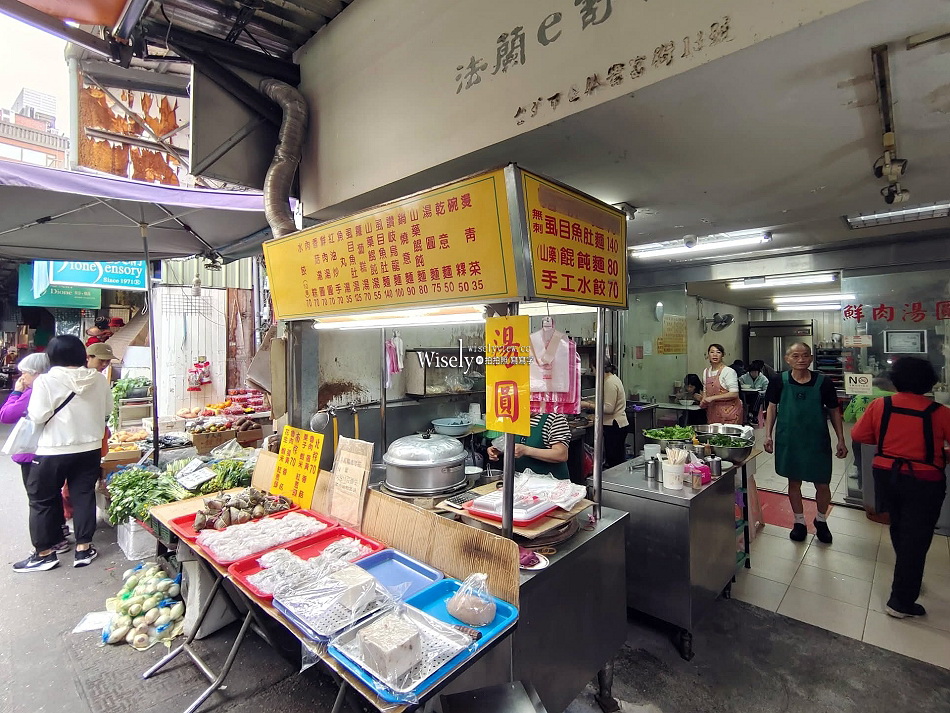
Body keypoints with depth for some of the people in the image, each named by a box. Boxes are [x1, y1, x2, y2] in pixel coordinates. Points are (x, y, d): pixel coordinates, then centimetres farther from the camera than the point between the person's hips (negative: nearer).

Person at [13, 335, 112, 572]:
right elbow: (107, 410, 5)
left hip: (54, 450, -3)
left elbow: (38, 415, -14)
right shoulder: (98, 379, -4)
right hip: (90, 448, 3)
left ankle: (44, 553, 22)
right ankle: (84, 548, 20)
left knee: (42, 499, 14)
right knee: (84, 495, 13)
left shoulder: (46, 380, -14)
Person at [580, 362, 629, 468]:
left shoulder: (610, 382, -17)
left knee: (614, 462, -5)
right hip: (617, 424, 10)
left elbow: (609, 409, -21)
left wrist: (588, 405, -17)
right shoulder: (613, 378, 14)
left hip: (614, 427, -10)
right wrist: (593, 404, 13)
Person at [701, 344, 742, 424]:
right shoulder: (706, 371, 9)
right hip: (712, 411, 5)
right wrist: (703, 401, 1)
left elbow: (734, 394, -17)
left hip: (729, 411, -5)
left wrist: (713, 398, -19)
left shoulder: (729, 371, -10)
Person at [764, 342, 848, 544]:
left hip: (817, 441, 0)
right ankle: (799, 522, 31)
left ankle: (821, 520, 36)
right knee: (794, 482, 12)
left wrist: (841, 440, 2)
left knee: (822, 484, 9)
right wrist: (768, 435, -1)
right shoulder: (779, 382, -6)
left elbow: (834, 411, 3)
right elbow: (772, 408, 3)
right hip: (789, 441, 0)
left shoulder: (823, 382, -7)